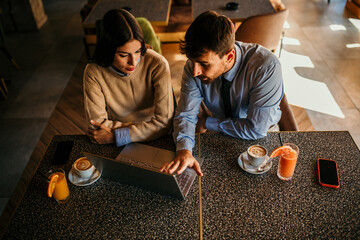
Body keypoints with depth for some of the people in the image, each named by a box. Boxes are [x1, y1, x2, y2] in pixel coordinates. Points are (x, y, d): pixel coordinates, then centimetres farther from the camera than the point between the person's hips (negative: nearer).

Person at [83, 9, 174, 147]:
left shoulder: (158, 65, -17)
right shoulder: (94, 72, -13)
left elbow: (164, 121, -18)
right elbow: (97, 124, -12)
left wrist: (116, 136, -19)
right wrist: (145, 127, -15)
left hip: (154, 142, -1)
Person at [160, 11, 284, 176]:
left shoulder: (266, 66, -32)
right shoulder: (194, 66, -21)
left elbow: (256, 129, -28)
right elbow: (185, 115, -15)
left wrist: (208, 123, -20)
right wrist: (184, 150, -36)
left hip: (261, 137, -1)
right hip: (221, 136, 2)